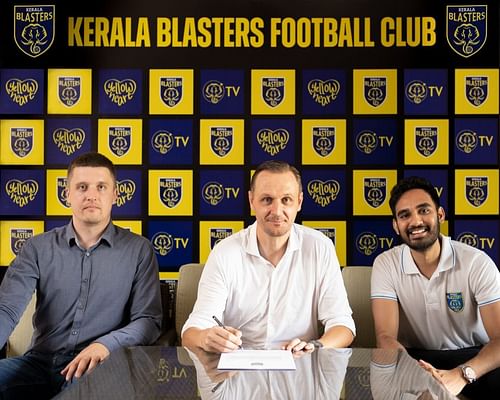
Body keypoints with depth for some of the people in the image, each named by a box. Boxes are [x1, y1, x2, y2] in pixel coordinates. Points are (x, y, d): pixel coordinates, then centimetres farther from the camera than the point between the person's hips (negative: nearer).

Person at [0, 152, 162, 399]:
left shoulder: (139, 250, 2)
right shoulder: (38, 248, 7)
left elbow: (148, 320, -2)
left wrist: (105, 345, -23)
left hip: (99, 367, -2)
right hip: (40, 363, 2)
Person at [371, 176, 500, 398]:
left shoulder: (477, 263, -13)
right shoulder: (385, 264, -8)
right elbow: (386, 336, -15)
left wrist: (462, 375, -39)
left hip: (472, 358, -1)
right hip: (414, 358, 2)